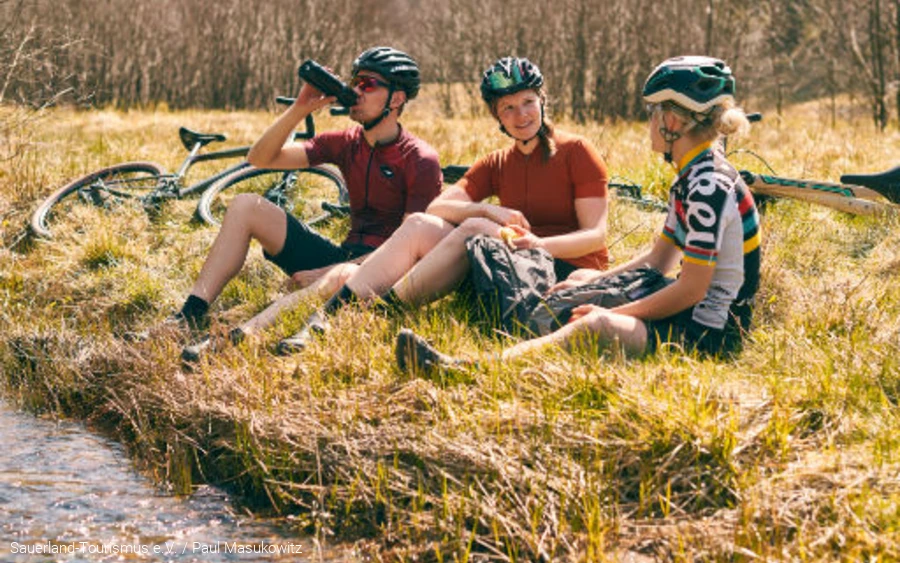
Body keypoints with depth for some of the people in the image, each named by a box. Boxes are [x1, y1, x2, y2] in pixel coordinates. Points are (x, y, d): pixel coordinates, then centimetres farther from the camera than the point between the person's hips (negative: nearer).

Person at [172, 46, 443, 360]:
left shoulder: (420, 160, -9)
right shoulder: (346, 144, 9)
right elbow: (260, 158, 6)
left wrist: (325, 274, -23)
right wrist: (300, 109, -10)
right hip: (344, 257, 7)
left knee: (341, 279, -43)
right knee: (245, 206, -3)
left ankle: (237, 337, -52)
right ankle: (192, 315, -16)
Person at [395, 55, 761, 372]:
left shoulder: (709, 188, -20)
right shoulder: (690, 178, 12)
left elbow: (691, 290, -22)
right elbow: (659, 260, 19)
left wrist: (612, 314, -15)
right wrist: (595, 281, 9)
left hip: (712, 334, -11)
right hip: (691, 316, 11)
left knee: (598, 326, -32)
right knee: (582, 281, 13)